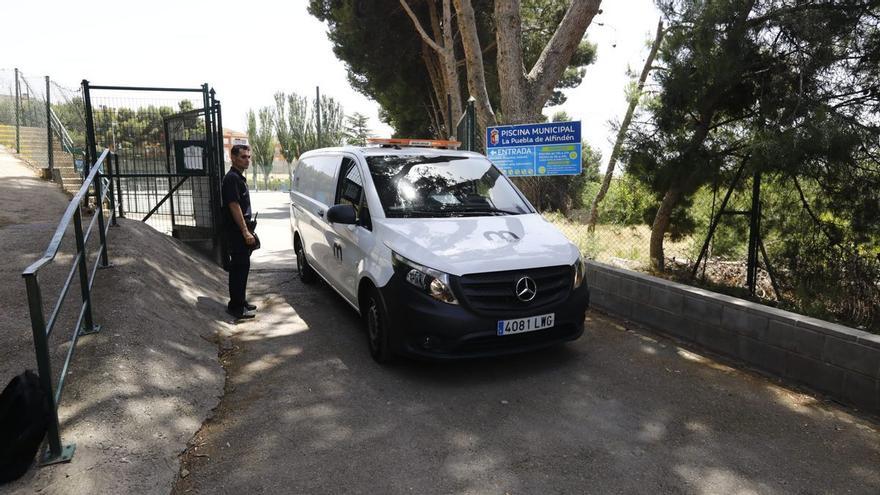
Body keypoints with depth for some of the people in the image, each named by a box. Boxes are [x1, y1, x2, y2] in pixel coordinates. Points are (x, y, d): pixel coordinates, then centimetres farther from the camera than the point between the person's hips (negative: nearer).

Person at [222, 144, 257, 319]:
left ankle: (240, 301, 25)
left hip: (240, 230, 10)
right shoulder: (232, 178, -15)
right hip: (236, 231, -10)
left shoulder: (239, 177, 16)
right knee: (239, 267, -6)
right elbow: (234, 206, -20)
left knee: (241, 266, 15)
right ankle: (236, 307, 0)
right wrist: (245, 232, -21)